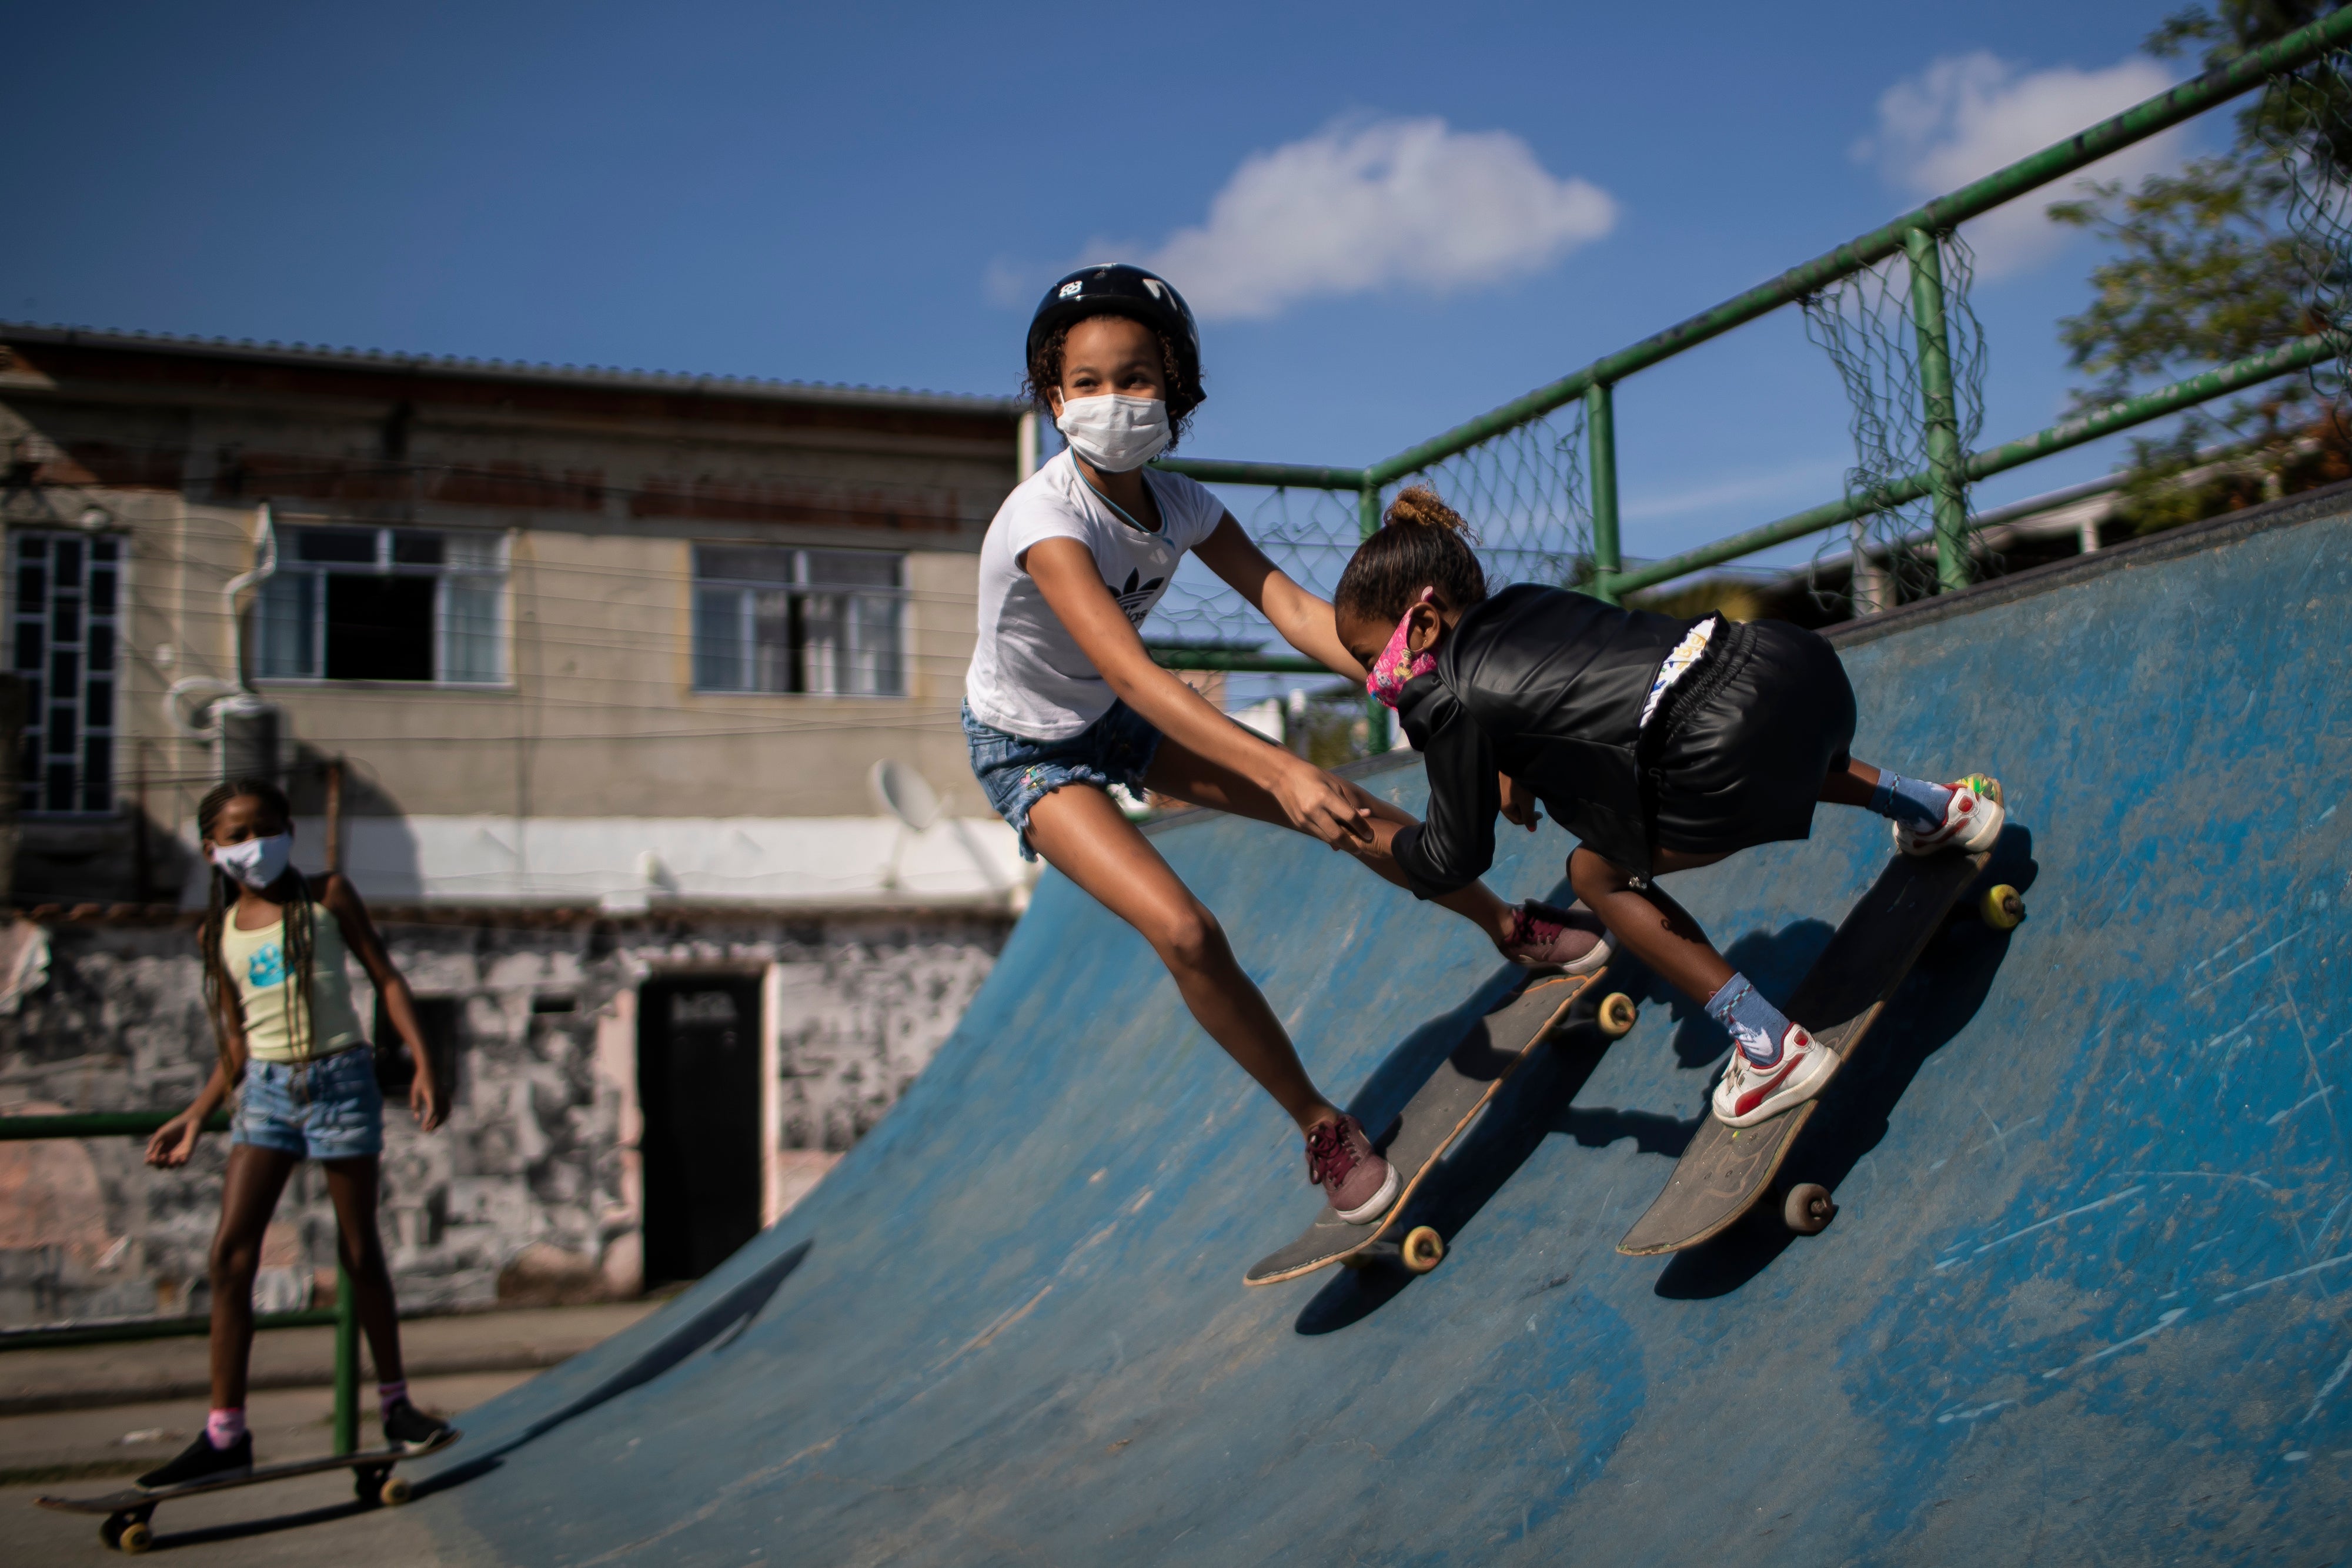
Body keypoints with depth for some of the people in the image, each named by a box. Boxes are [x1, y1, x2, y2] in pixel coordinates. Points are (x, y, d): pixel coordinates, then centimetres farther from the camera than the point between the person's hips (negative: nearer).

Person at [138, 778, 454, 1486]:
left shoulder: (327, 897, 2)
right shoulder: (218, 932, 8)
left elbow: (385, 978, 1)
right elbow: (235, 1045, 14)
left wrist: (423, 1064, -8)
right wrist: (194, 1120, 6)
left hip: (340, 1077, -2)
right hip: (266, 1088, 3)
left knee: (360, 1251, 5)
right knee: (231, 1252, -7)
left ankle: (394, 1402, 20)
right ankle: (225, 1433, -1)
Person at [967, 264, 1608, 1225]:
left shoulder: (1179, 506, -14)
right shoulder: (1045, 519, -34)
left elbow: (1295, 611, -20)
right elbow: (1131, 674, -45)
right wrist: (1279, 771, -54)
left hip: (1122, 720, 6)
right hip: (1030, 750, -6)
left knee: (1351, 811, 1)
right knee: (1184, 932, -24)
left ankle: (1510, 927, 26)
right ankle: (1320, 1128, -2)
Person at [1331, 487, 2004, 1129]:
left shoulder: (1448, 703, -3)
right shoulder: (1520, 601, 19)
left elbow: (1453, 862, 9)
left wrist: (1364, 830, 25)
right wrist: (1517, 770, 33)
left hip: (1732, 749, -8)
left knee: (1598, 875, 12)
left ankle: (1772, 1047, 10)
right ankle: (1940, 807, 52)